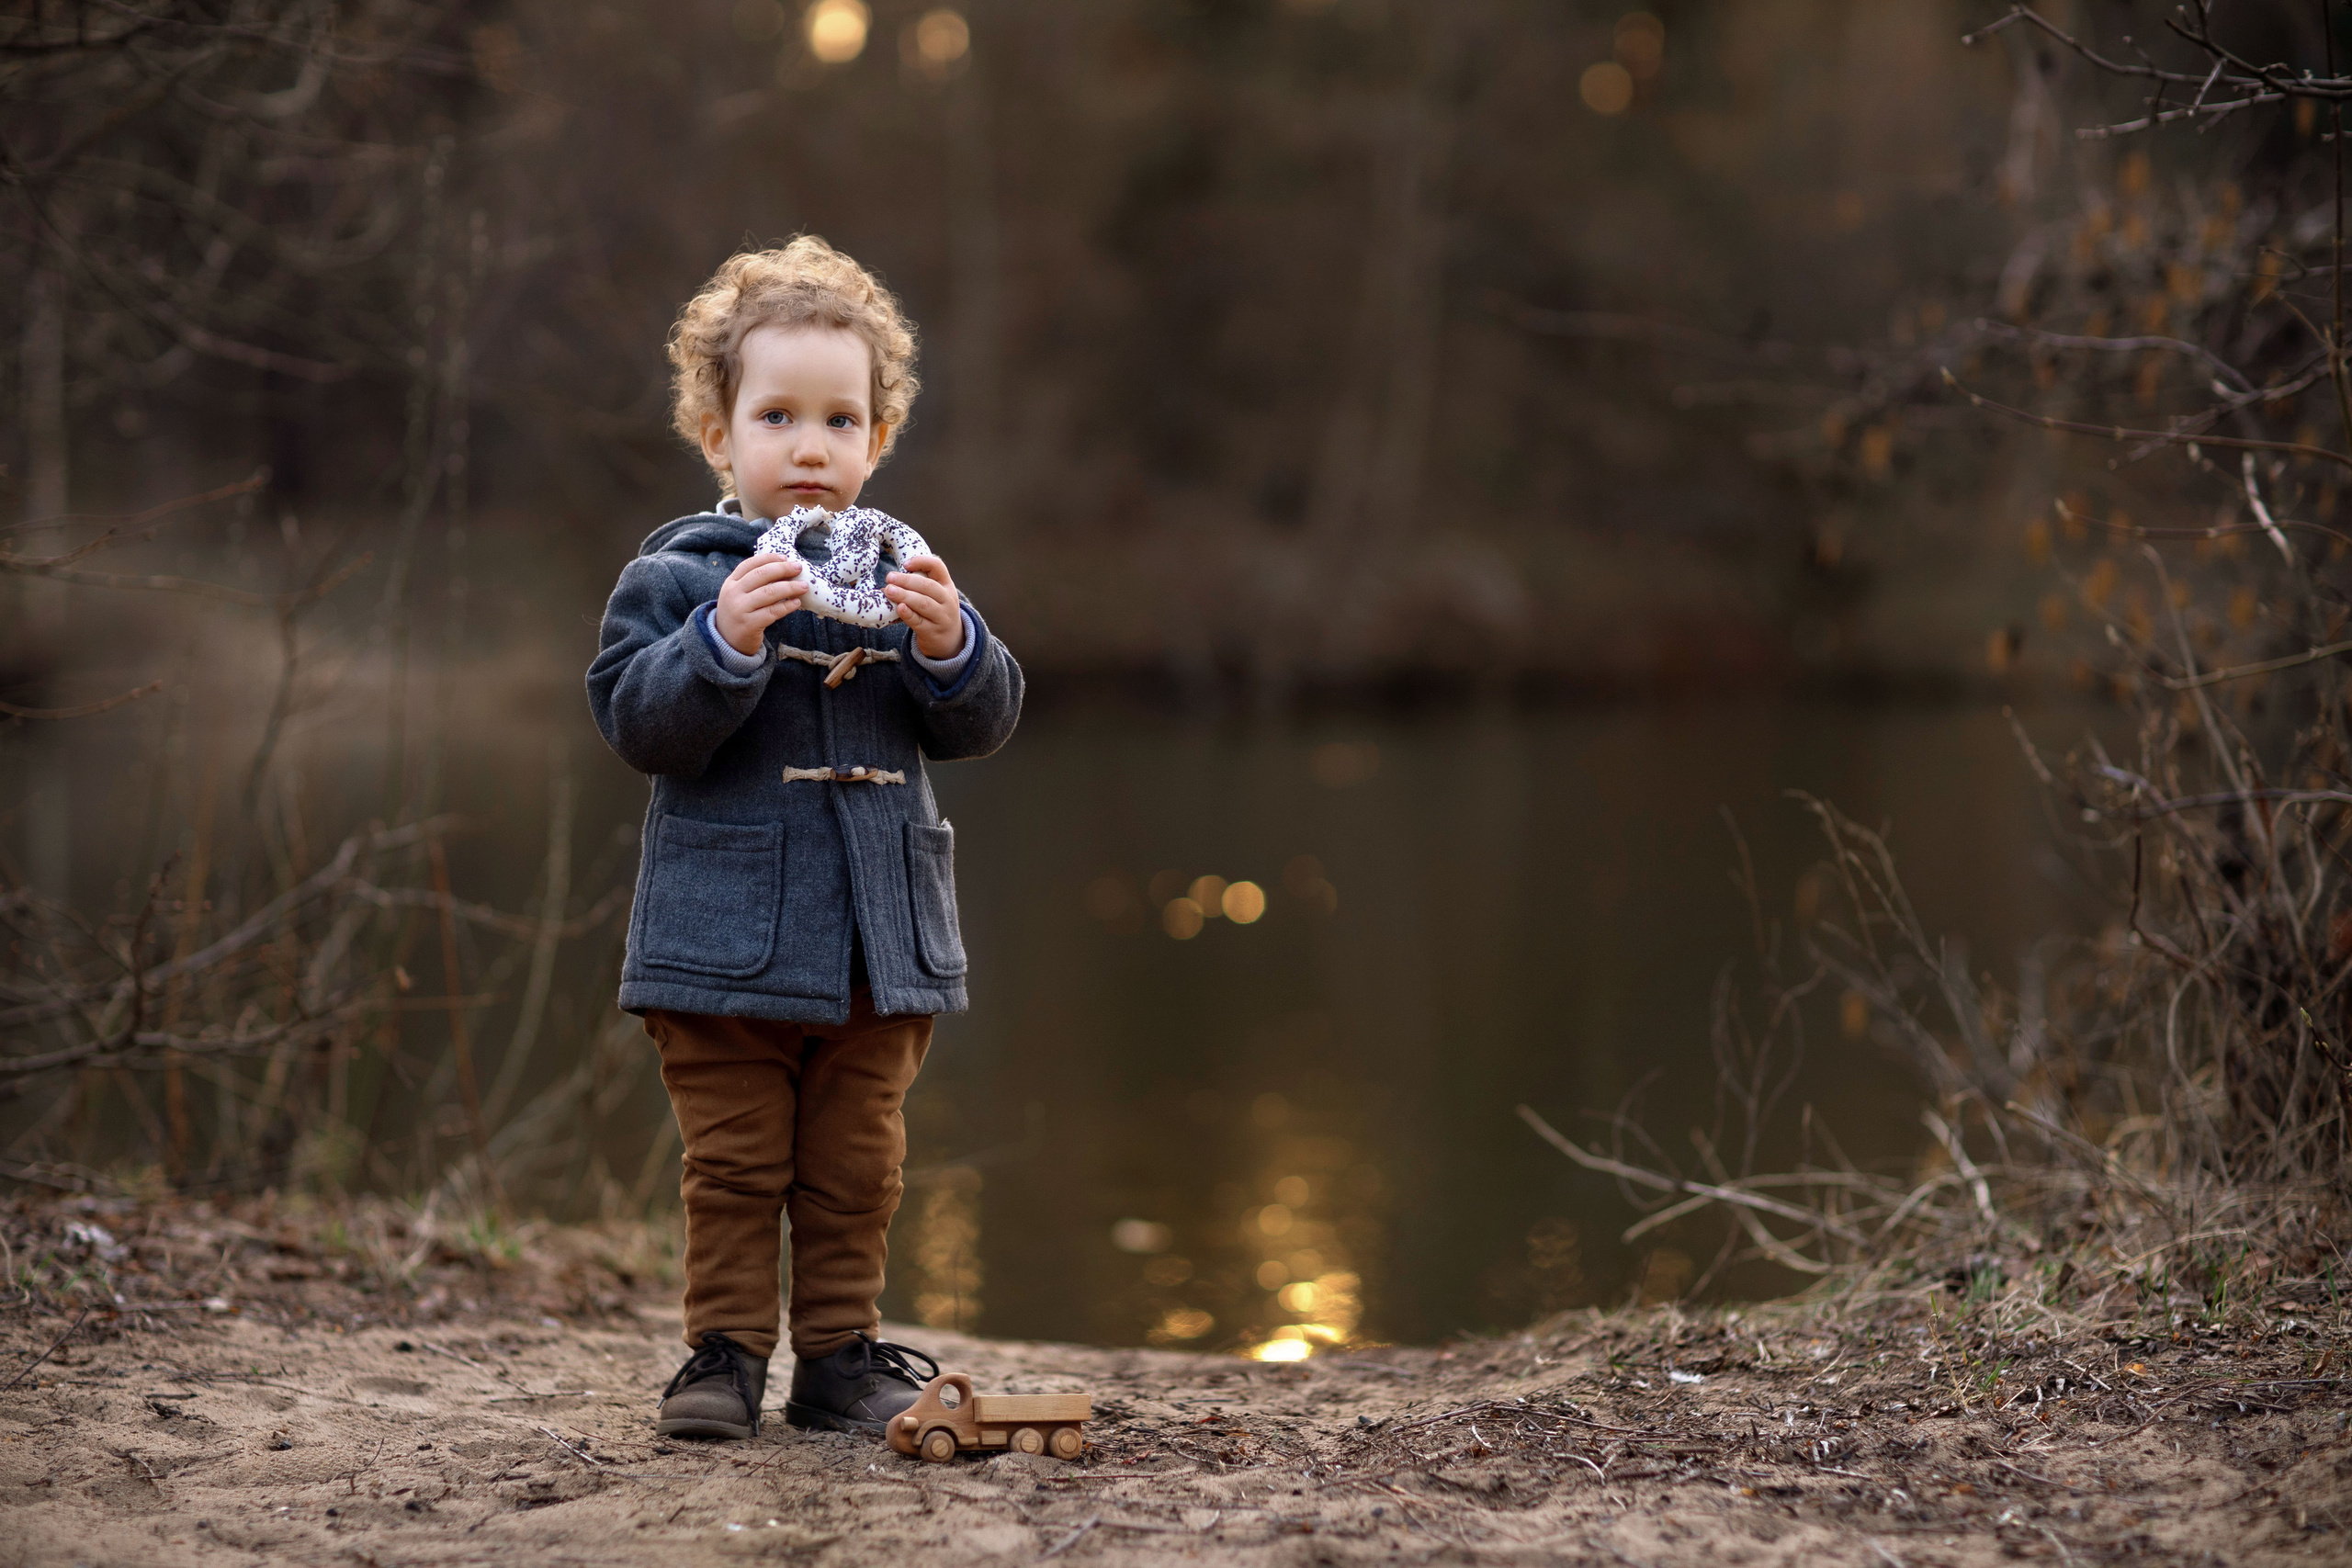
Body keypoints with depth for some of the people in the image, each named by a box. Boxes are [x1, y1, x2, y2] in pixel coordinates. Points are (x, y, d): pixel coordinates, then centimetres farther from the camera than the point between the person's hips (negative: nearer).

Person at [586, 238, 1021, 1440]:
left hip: (879, 935, 3)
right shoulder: (677, 576, -3)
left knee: (853, 1170, 10)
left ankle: (840, 1358, 20)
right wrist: (724, 643, -28)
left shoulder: (901, 573, 8)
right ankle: (727, 1354, 12)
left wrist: (950, 648, -16)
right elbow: (638, 723, -13)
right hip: (726, 935, -3)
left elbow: (982, 725, 4)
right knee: (734, 1166, 2)